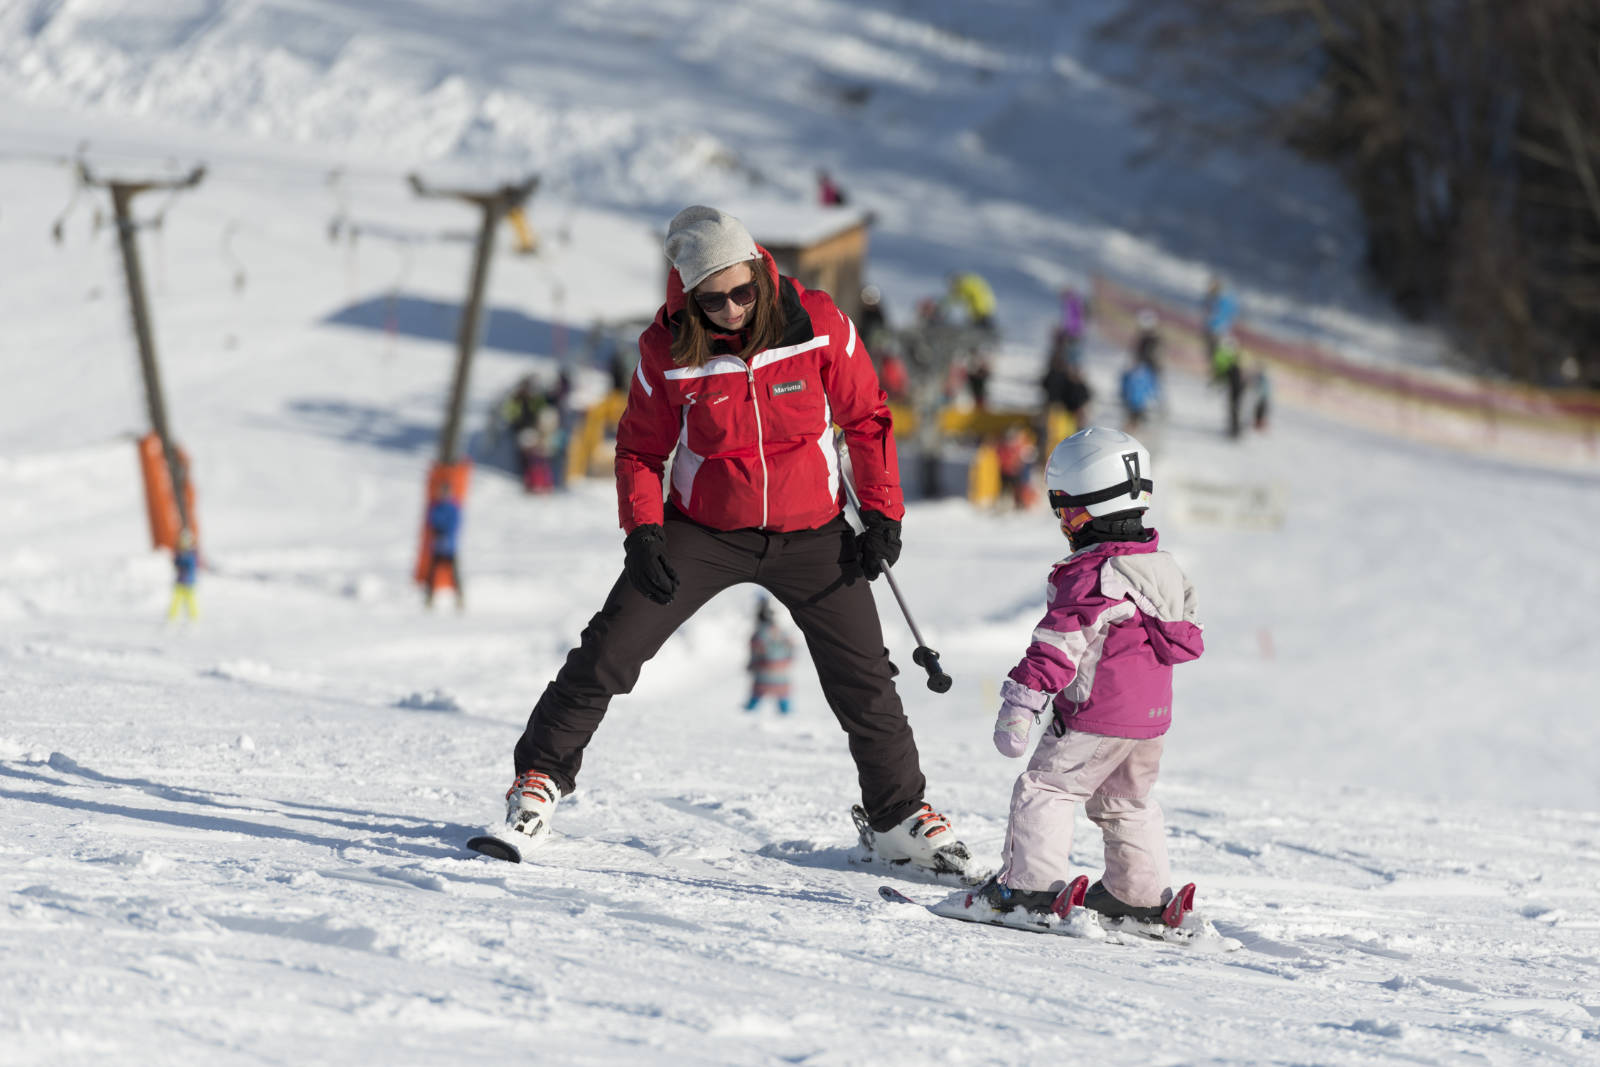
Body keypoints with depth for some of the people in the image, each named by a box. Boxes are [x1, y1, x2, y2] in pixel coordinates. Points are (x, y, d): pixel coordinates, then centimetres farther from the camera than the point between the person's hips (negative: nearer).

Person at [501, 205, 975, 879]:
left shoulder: (817, 325, -14)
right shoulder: (667, 351, -13)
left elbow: (867, 419, -1)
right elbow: (640, 449, 0)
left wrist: (882, 513, -5)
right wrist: (642, 532, -14)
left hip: (810, 531, 1)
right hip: (704, 530, 0)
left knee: (864, 680, 2)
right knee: (610, 651, -10)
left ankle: (897, 817, 21)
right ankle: (541, 775, 6)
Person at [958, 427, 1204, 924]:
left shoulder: (1089, 580, -19)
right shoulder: (1165, 569, 9)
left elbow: (1058, 646, -23)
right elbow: (1185, 636, 22)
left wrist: (1019, 705, -22)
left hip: (1095, 719, -9)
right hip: (1152, 716, 9)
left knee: (1043, 790, -2)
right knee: (1126, 801, 22)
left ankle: (1032, 885, -8)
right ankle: (1143, 892, 25)